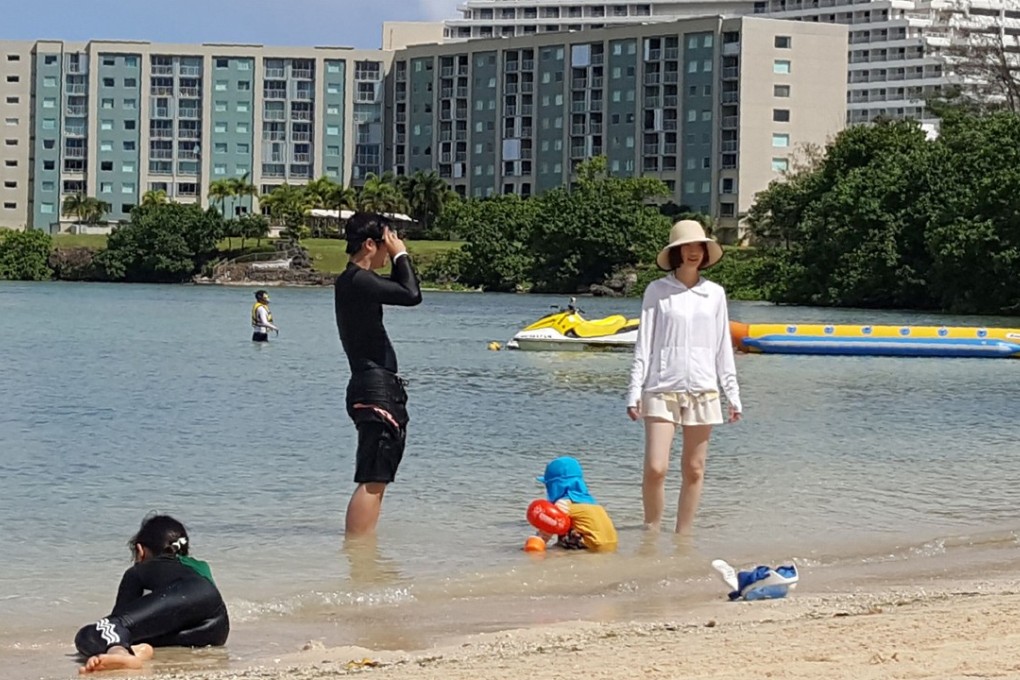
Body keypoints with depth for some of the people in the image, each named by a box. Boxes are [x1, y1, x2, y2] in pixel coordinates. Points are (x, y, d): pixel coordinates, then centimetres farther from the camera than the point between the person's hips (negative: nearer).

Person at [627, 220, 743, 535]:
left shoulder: (715, 293, 10)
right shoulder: (657, 290, 3)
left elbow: (723, 347, 13)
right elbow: (644, 344, 3)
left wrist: (733, 393, 10)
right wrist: (635, 391, -3)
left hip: (702, 390, 3)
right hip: (662, 388, -3)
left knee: (693, 470, 4)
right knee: (655, 468, -11)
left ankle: (683, 535, 12)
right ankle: (651, 532, 5)